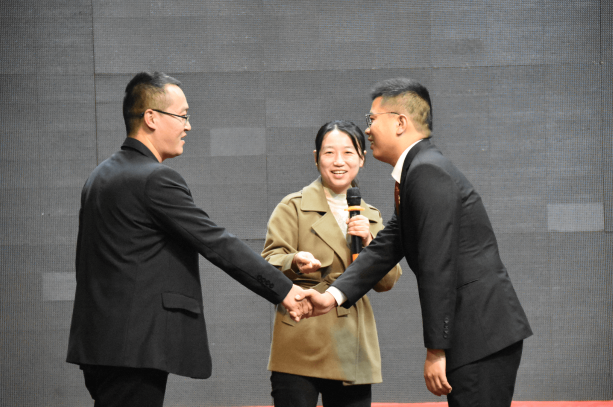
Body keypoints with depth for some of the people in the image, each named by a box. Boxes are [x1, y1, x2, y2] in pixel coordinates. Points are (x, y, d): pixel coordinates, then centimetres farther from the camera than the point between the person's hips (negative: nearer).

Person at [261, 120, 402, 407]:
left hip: (353, 349, 4)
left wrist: (368, 242, -5)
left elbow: (387, 281, 12)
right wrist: (295, 262, -27)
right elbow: (268, 264, -6)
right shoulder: (293, 208, 4)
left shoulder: (370, 216, 18)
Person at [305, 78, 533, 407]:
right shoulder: (416, 172, 19)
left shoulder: (429, 173, -15)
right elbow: (386, 247, 17)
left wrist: (436, 350, -18)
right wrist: (333, 295, 5)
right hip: (475, 334, 10)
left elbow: (437, 266, -19)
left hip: (484, 337, -10)